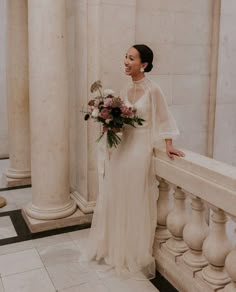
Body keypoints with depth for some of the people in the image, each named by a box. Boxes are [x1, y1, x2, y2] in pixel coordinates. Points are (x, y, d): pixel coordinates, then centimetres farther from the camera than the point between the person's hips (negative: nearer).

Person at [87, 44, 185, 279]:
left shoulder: (152, 89, -12)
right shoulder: (125, 90, 8)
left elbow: (163, 120, -8)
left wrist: (168, 146, -11)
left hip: (139, 150, -7)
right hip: (121, 149, 7)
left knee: (135, 203, 5)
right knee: (116, 200, 15)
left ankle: (135, 255, 25)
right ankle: (116, 248, 35)